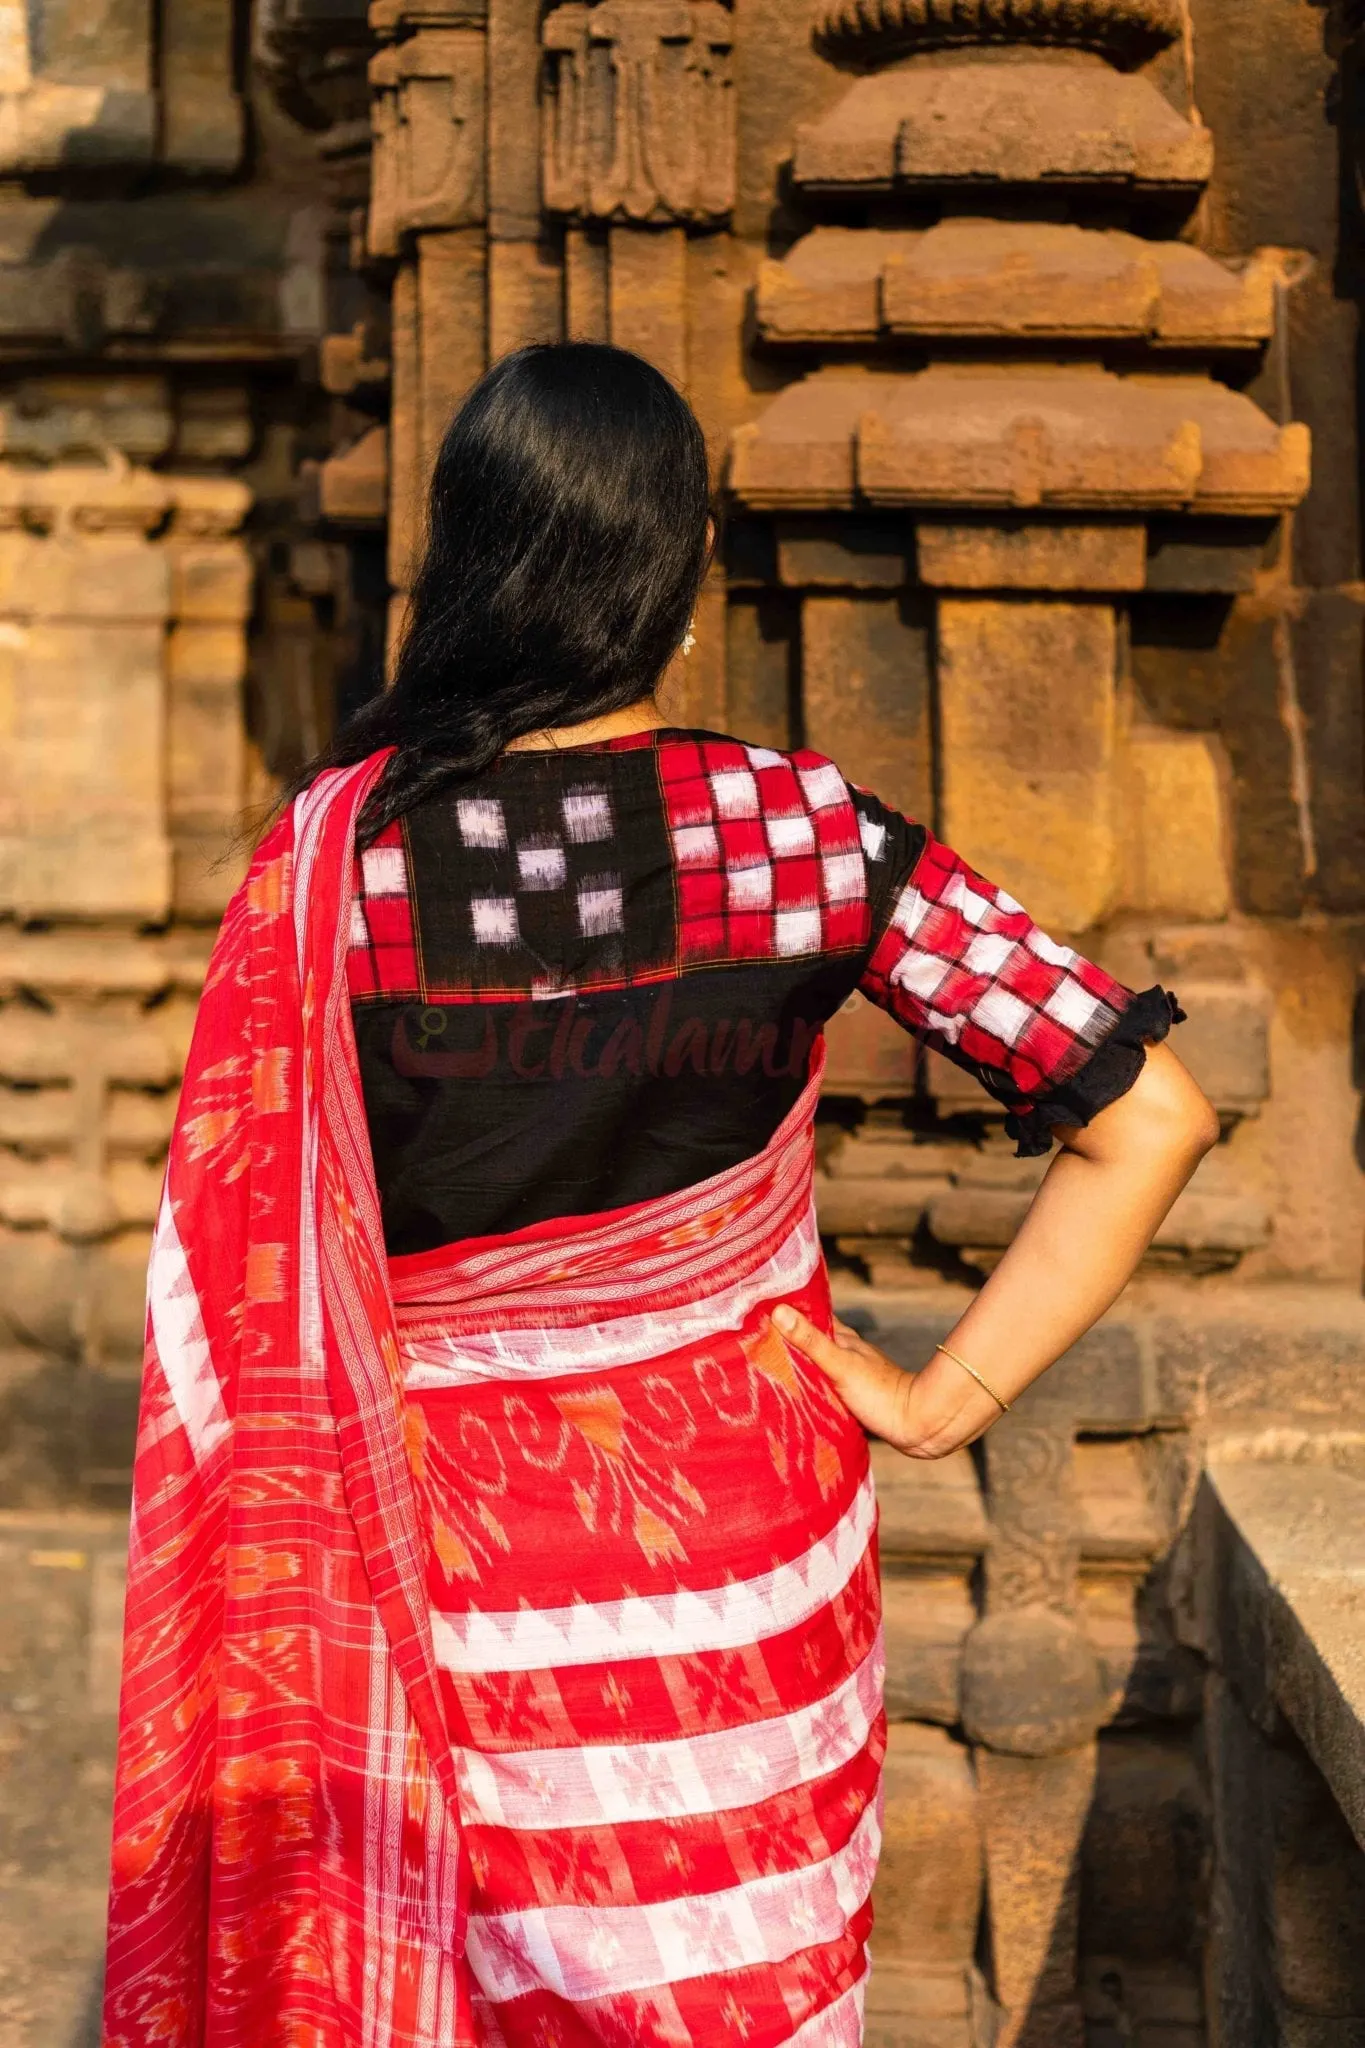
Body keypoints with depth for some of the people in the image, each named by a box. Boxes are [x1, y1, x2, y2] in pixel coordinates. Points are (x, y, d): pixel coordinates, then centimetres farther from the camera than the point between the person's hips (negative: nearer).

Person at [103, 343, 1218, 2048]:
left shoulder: (332, 856, -13)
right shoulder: (804, 833, -12)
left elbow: (240, 1292, -10)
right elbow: (1150, 1117, -14)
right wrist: (946, 1398, -7)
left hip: (453, 1567, 0)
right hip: (743, 1527, 1)